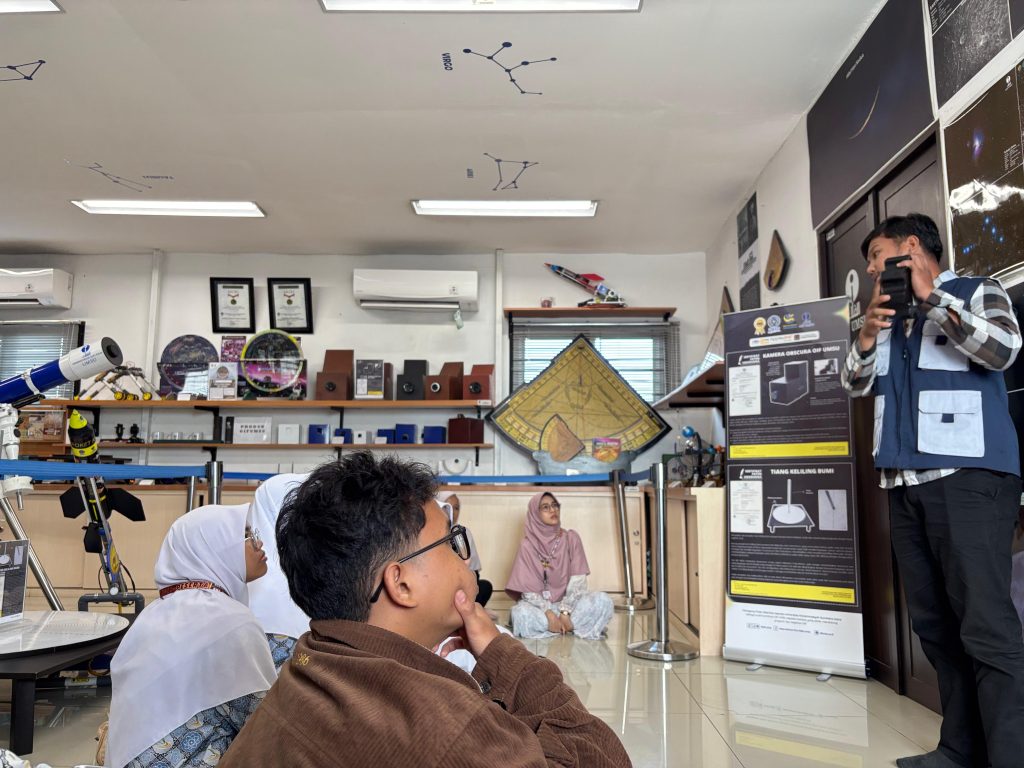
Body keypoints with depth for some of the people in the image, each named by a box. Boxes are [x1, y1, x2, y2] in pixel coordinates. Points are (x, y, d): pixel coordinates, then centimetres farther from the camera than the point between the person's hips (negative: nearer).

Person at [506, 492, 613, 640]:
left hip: (569, 602, 2)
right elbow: (527, 589, -10)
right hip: (541, 605, -1)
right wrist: (549, 613, -24)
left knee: (603, 600, -27)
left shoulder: (571, 538, 0)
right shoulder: (527, 545, -5)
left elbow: (578, 580, -7)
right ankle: (577, 626, -19)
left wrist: (565, 612, -20)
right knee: (521, 612, -36)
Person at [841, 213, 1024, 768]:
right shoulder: (887, 316, 22)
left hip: (968, 478, -6)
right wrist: (867, 335, -3)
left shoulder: (977, 293, 5)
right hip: (904, 484, 6)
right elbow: (855, 386, 14)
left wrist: (931, 295, -10)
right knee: (933, 622, 7)